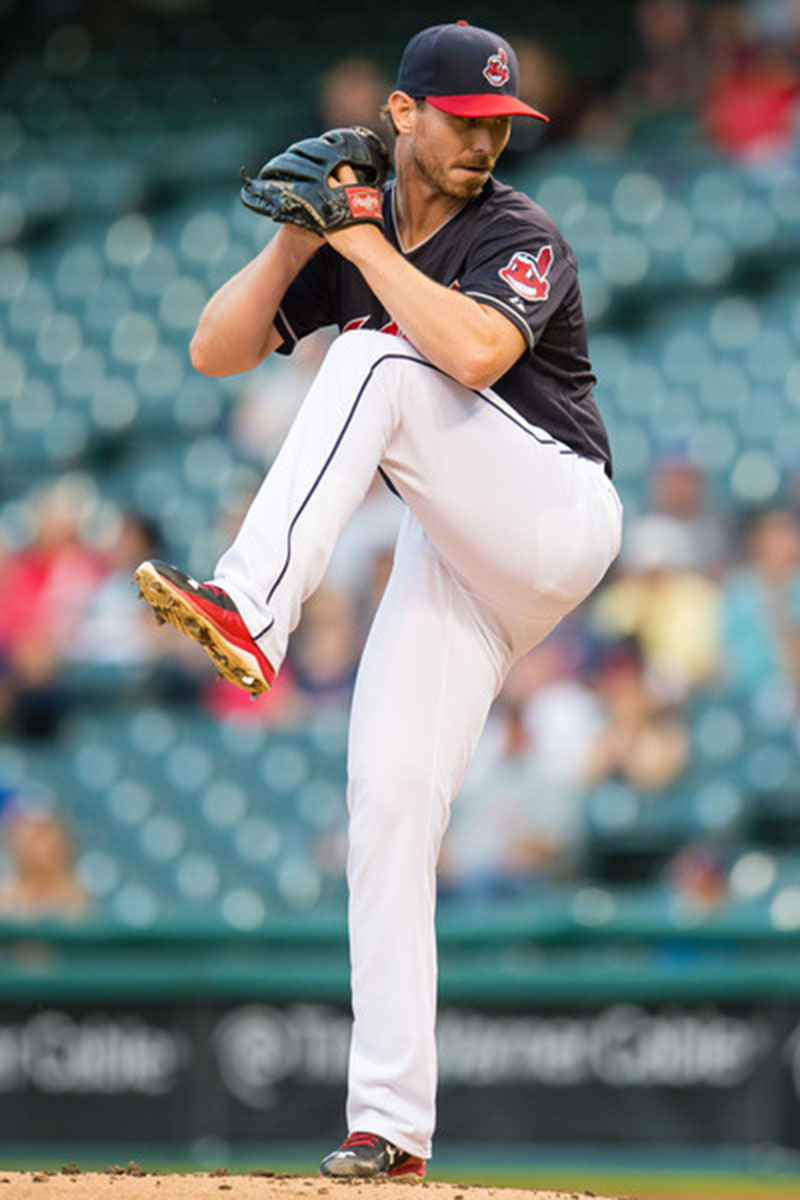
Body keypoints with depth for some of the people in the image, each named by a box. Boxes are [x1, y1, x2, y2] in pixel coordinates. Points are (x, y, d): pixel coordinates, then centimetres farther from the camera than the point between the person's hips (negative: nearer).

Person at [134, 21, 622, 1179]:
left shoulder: (522, 238, -11)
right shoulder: (351, 240, 8)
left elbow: (476, 352, -32)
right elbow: (216, 349, 3)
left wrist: (366, 244, -22)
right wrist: (296, 239, -11)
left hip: (557, 518, -6)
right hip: (450, 555, 6)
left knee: (377, 361, -27)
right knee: (388, 802, -7)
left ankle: (252, 611, -42)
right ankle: (391, 1123, -6)